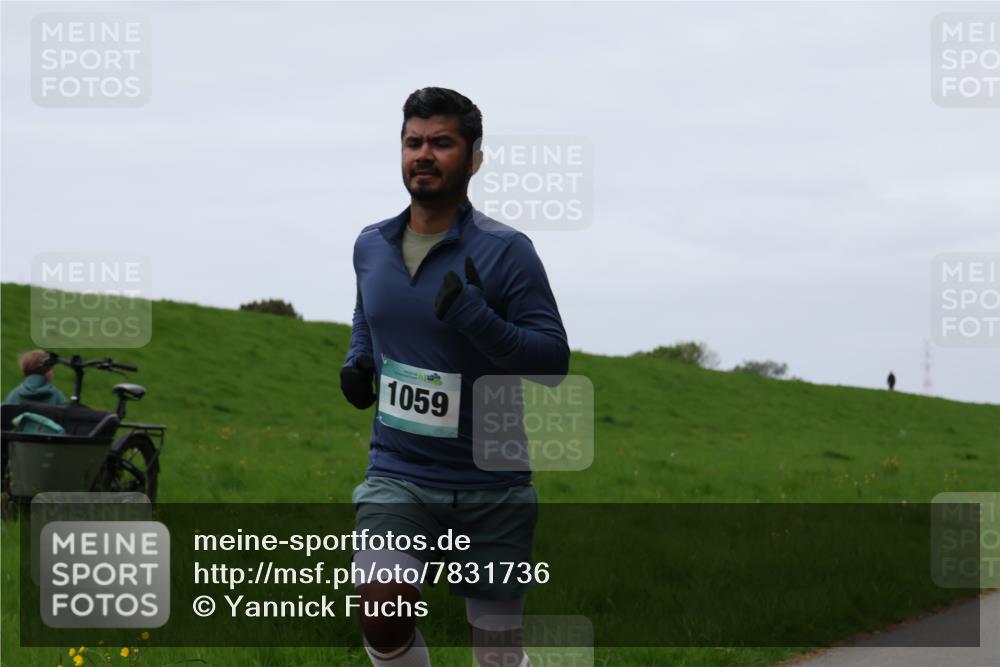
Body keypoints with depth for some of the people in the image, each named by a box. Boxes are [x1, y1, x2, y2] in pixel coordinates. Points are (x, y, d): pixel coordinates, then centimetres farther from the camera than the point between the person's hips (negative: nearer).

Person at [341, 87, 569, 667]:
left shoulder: (505, 251, -9)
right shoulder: (372, 245, 6)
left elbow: (554, 359, -12)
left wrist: (475, 319, -26)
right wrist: (358, 360, 7)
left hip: (492, 489, -2)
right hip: (398, 478, 2)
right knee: (383, 607, -25)